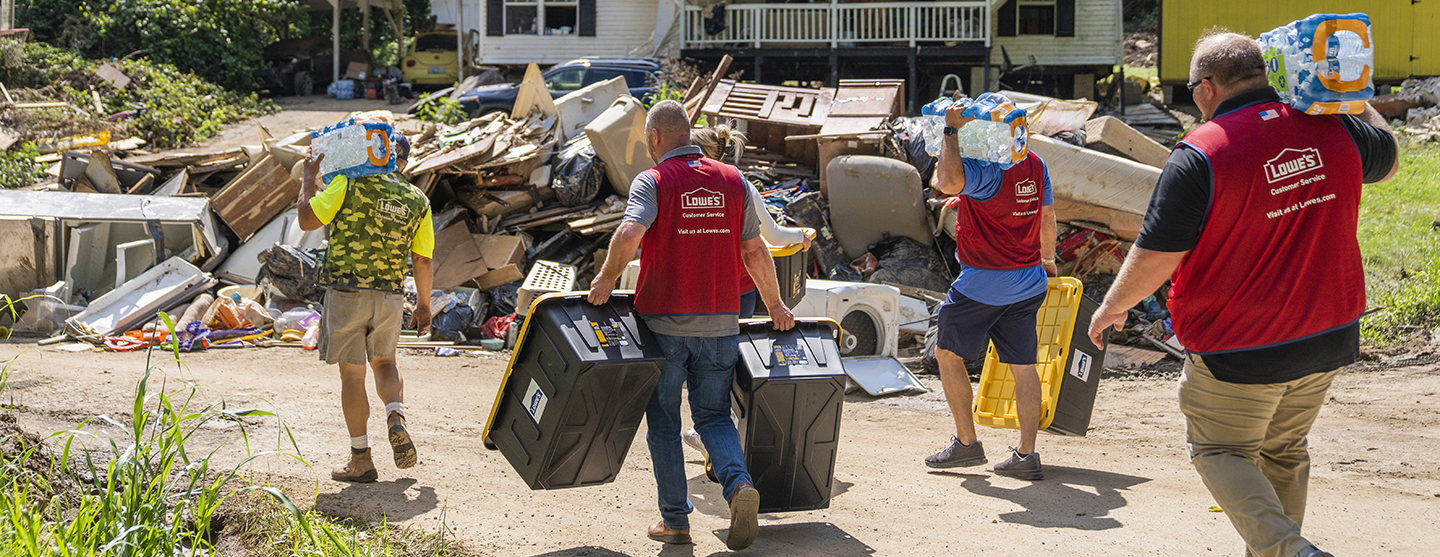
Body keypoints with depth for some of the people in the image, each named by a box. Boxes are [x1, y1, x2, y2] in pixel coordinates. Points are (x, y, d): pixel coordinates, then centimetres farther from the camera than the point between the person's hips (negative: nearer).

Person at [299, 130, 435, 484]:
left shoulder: (349, 185, -8)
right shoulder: (418, 202, 4)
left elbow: (307, 220, -3)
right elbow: (422, 259, 7)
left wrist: (309, 177, 9)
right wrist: (423, 305, 16)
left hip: (346, 292, -3)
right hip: (390, 296, 3)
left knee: (352, 374, 4)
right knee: (384, 363, 24)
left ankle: (361, 459, 8)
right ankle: (396, 420, -3)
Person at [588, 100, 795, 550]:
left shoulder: (652, 181, -5)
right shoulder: (732, 180, 8)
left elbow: (629, 234, -22)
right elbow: (754, 250, 9)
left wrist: (607, 280, -7)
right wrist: (775, 306, 19)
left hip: (664, 322, -3)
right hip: (720, 322, 3)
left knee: (664, 423, 10)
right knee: (713, 415, 12)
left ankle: (675, 520, 12)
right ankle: (739, 485, -14)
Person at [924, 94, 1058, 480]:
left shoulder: (986, 169, -20)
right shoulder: (1034, 164, 4)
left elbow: (947, 182, -40)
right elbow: (1047, 217, 15)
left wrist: (950, 132, -27)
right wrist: (1047, 259, 31)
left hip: (982, 285, -7)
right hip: (1029, 281, 7)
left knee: (947, 353, 11)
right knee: (1023, 365, 8)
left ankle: (966, 443, 13)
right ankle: (1026, 455, 8)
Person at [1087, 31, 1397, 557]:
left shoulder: (1199, 156, -20)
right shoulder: (1333, 128, -3)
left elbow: (1156, 256, -17)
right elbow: (1386, 157, 21)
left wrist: (1112, 307, 0)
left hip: (1237, 350, -6)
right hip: (1328, 336, 6)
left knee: (1220, 451, 10)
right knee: (1283, 453, 22)